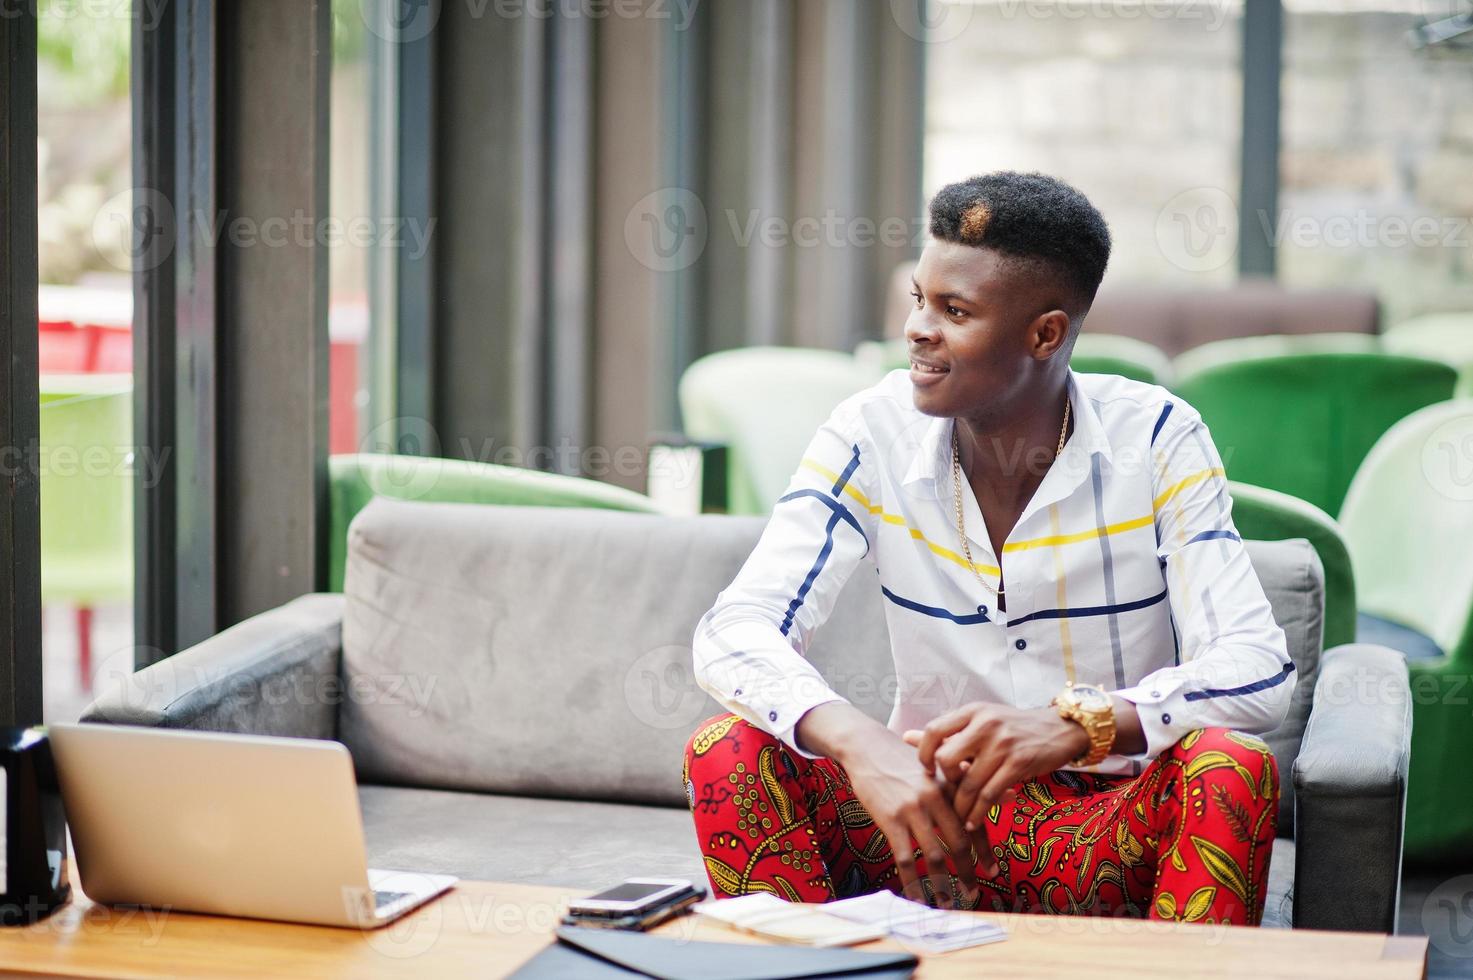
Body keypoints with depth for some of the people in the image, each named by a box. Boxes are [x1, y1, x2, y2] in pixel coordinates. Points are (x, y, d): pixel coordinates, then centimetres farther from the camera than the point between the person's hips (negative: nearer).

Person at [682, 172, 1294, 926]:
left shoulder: (1154, 440, -8)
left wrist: (1076, 724, -37)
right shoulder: (873, 434, -4)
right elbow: (734, 630, -14)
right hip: (936, 813, 2)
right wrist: (858, 742, -36)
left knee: (1233, 768, -32)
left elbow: (1258, 672, -18)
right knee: (728, 755, -21)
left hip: (1108, 835, -1)